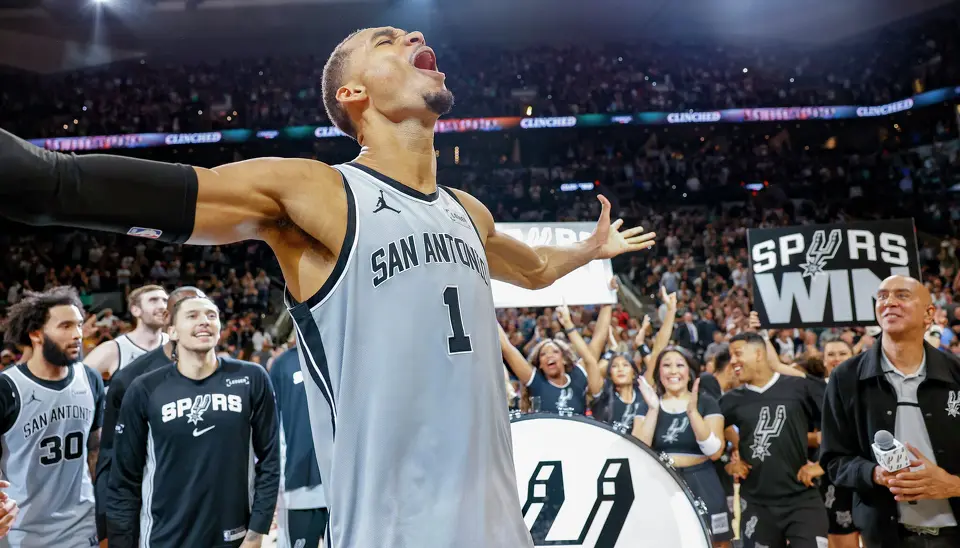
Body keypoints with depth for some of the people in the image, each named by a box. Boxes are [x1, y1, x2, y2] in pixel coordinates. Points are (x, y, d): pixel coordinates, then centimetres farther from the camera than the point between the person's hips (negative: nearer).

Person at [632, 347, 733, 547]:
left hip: (701, 486, -1)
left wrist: (693, 411, -21)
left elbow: (714, 452, -12)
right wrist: (653, 409, -16)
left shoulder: (706, 403, 0)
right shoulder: (647, 405, 5)